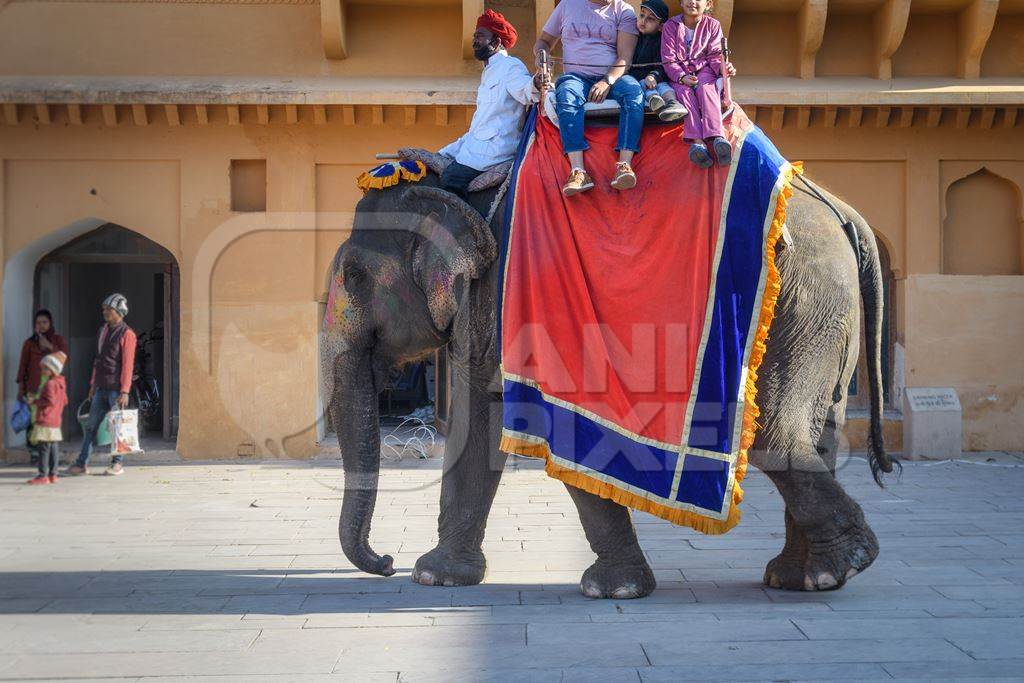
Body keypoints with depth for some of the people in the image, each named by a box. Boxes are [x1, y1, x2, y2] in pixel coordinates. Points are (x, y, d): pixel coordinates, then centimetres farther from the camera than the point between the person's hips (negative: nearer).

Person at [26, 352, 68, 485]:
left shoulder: (50, 384, -14)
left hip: (46, 421, -10)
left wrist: (36, 401, -11)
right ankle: (53, 474, 12)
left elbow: (50, 401, -23)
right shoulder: (60, 383, 15)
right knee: (54, 448, 9)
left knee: (43, 448, -7)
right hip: (56, 422, 10)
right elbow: (64, 401, 21)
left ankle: (43, 475, -6)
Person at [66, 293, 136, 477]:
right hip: (101, 388, 7)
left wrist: (124, 391, -18)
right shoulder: (103, 330, 15)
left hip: (116, 389, -7)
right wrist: (93, 384, 17)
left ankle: (118, 463, 11)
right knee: (91, 426, 5)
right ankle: (82, 463, 8)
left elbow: (127, 364, -13)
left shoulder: (126, 334, -8)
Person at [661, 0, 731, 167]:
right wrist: (682, 76, -21)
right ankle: (696, 140, -50)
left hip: (703, 69, 0)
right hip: (678, 74, 0)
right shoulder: (670, 26, 4)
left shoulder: (712, 25, 8)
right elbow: (669, 59, -3)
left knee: (706, 88, -32)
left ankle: (716, 136, -54)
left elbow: (715, 54, 3)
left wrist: (723, 67, -21)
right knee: (684, 91, -32)